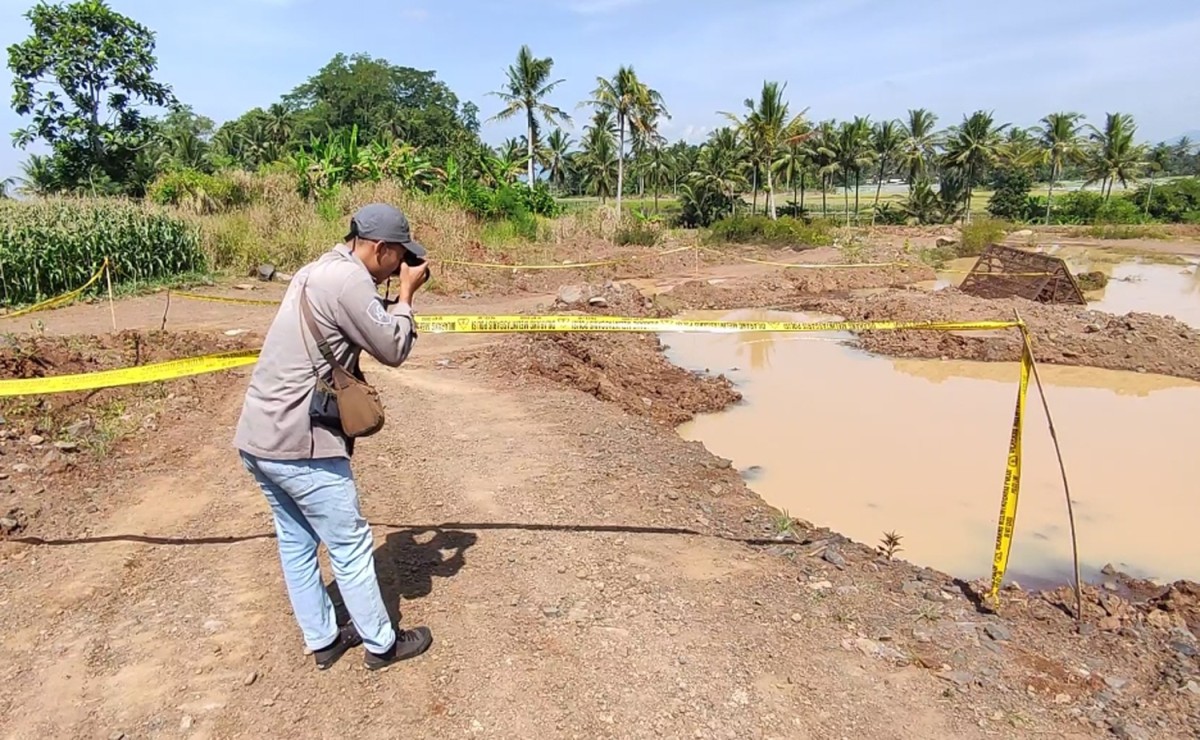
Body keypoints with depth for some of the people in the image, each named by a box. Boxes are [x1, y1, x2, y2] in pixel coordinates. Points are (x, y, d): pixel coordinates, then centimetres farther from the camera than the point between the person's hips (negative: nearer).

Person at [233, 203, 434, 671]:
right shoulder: (349, 280, -17)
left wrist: (397, 297, 10)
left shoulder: (318, 271, 13)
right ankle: (382, 644, 23)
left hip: (257, 438, 10)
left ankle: (323, 640, 35)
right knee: (351, 546, 6)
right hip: (300, 445, -10)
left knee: (296, 544, 19)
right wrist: (406, 293, 1)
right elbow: (394, 350, -10)